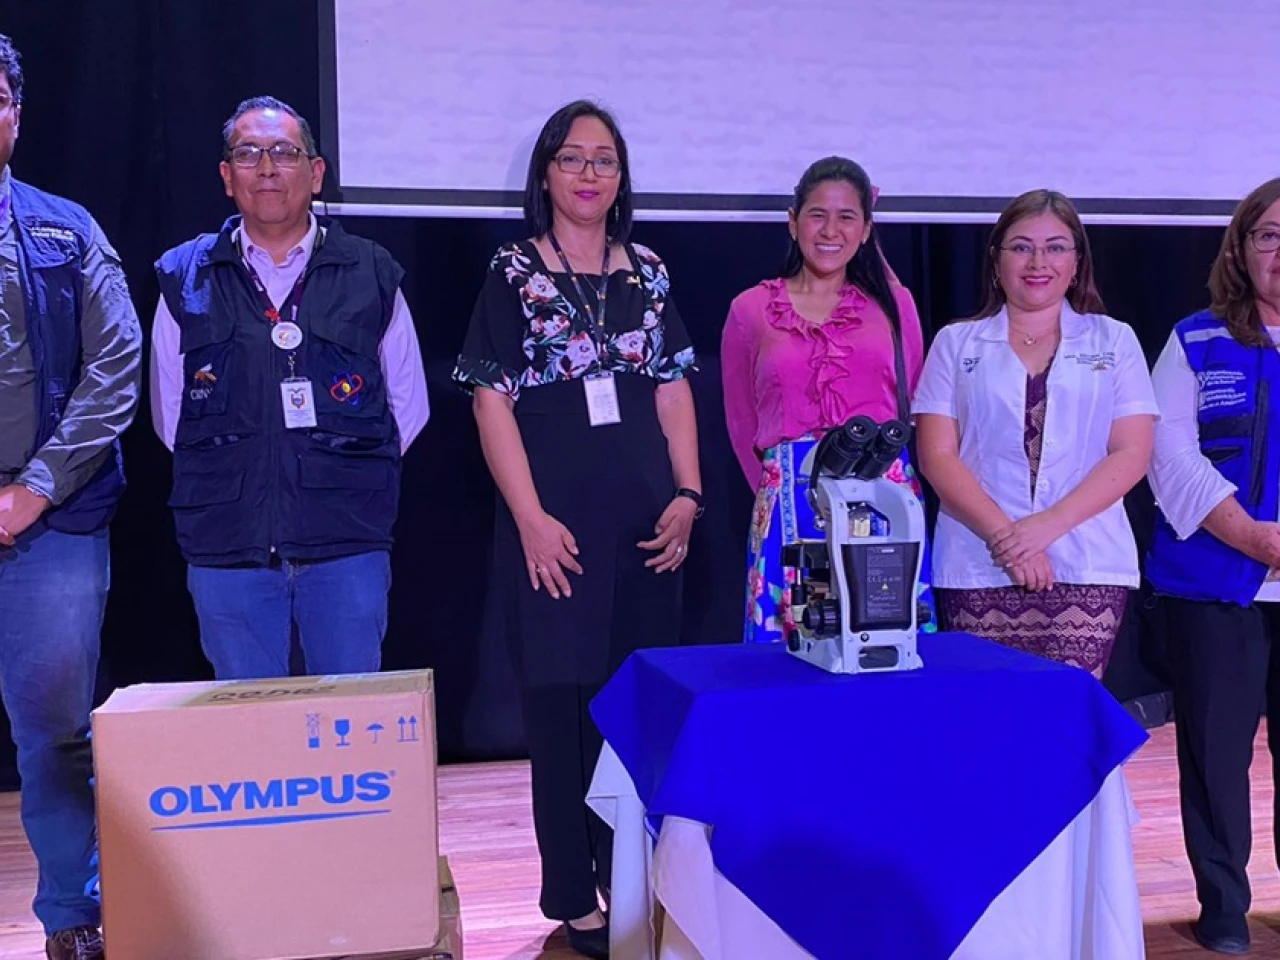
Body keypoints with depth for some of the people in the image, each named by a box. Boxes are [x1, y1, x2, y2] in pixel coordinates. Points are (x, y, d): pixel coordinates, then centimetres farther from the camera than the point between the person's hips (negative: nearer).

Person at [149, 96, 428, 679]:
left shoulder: (371, 276, 5)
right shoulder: (186, 280, 7)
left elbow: (408, 405, 12)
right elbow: (168, 413, 14)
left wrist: (352, 477, 7)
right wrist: (228, 478, 8)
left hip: (348, 545, 0)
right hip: (226, 548, 1)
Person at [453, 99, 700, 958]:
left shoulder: (648, 271, 12)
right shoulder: (514, 274, 1)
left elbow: (674, 390, 11)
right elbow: (493, 403, -5)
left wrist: (687, 494, 1)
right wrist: (531, 518, -12)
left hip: (646, 523, 4)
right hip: (559, 527, -4)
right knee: (565, 709, 3)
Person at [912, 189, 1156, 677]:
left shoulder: (1114, 340, 11)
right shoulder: (956, 343, 9)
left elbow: (1132, 452, 2)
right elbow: (937, 456, 1)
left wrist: (1050, 524, -11)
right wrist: (1003, 536, -11)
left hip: (1088, 569, 0)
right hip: (979, 570, 0)